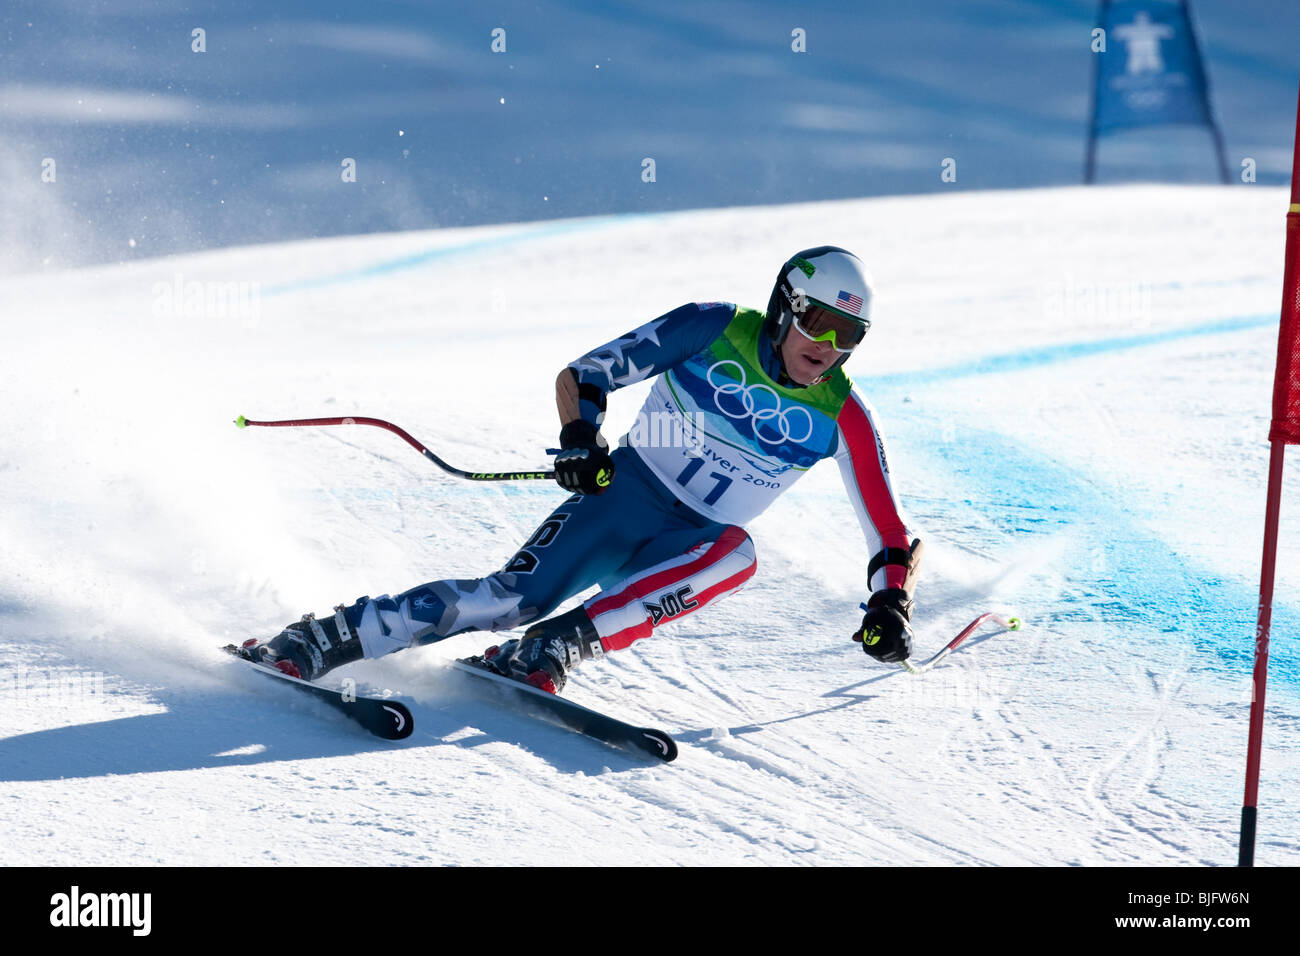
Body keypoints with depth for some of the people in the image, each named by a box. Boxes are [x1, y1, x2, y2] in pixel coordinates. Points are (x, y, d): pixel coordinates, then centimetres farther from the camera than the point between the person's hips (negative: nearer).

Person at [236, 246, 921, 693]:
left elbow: (889, 534, -2)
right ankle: (317, 643, -18)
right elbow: (581, 376, -6)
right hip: (626, 494, -2)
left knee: (736, 553, -35)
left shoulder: (841, 417, -5)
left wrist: (890, 604, -19)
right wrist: (581, 436, -26)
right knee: (515, 598, -25)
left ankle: (556, 649, -36)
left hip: (690, 547, 2)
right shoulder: (715, 330, -9)